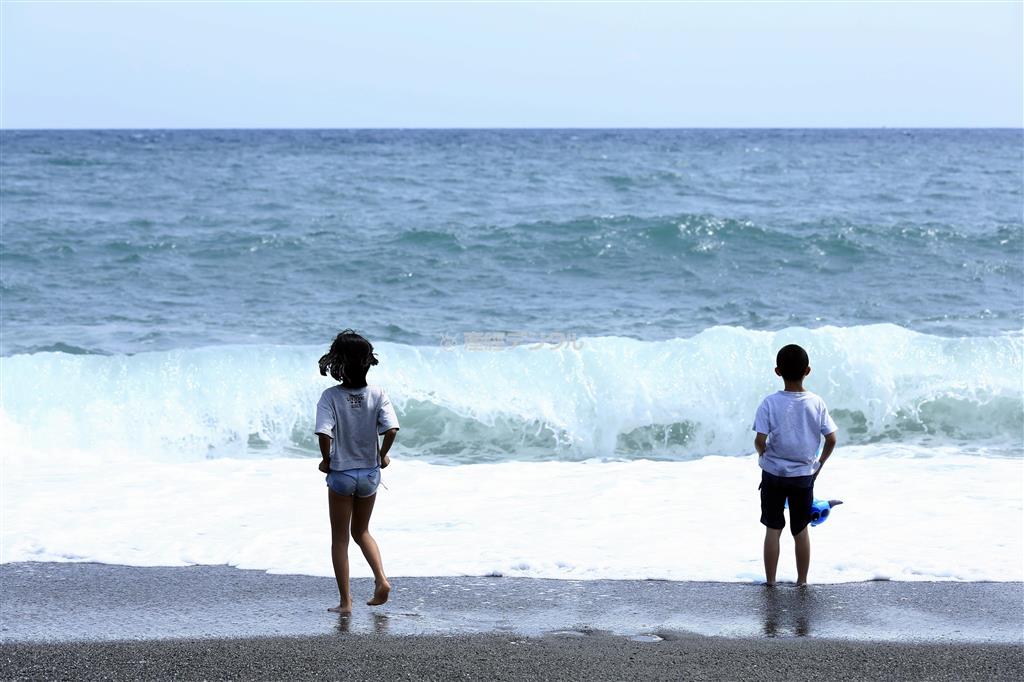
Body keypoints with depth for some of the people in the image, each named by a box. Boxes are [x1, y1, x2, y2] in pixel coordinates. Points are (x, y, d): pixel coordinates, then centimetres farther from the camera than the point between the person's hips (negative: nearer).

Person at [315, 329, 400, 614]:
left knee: (340, 538, 10)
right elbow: (392, 429, -18)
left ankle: (345, 600, 10)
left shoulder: (331, 396, -16)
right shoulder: (377, 394, -9)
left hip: (341, 473, -3)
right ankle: (381, 579, 3)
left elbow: (324, 433, -26)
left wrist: (326, 459, -8)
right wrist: (383, 455, 0)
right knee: (361, 531, 23)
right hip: (370, 473, 3)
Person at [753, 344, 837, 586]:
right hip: (804, 475, 2)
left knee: (773, 529, 8)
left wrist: (762, 454, 5)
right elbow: (831, 439, -5)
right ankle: (802, 581, 20)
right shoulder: (816, 403, -7)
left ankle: (770, 582, 13)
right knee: (801, 529, 13)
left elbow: (760, 440, -17)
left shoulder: (770, 404, -14)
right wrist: (820, 462, 12)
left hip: (774, 474, -2)